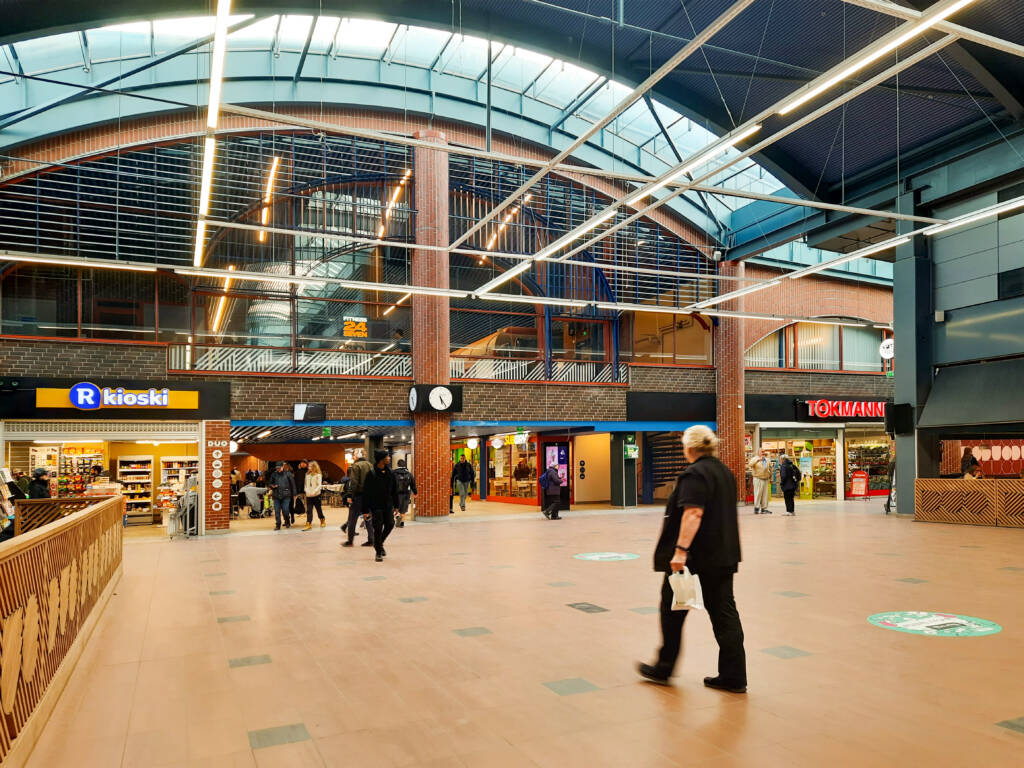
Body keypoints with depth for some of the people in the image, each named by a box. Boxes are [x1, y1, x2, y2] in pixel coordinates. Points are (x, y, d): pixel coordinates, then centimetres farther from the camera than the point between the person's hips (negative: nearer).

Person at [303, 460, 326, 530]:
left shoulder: (318, 475, -7)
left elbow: (319, 485, -12)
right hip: (308, 495, 4)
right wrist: (306, 490, 1)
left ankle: (323, 521, 26)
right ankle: (308, 524, -3)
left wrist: (314, 492, -21)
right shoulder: (307, 474, 8)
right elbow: (305, 483, 17)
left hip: (316, 495, -4)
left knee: (319, 509, 8)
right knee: (309, 510, -1)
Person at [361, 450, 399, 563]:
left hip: (388, 505, 5)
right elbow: (366, 493, -9)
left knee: (390, 525, 1)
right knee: (378, 528, -3)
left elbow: (394, 490, 12)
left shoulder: (390, 473, 5)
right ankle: (378, 553, 12)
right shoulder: (371, 474, -11)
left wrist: (396, 505, 10)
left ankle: (379, 543, 28)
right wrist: (366, 510, -11)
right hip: (376, 506, -5)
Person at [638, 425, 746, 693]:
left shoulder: (694, 475, -16)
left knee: (673, 610, 8)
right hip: (723, 557, 8)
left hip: (695, 557, -8)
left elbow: (693, 513, -27)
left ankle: (663, 669, 20)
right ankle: (733, 677, 10)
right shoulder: (725, 472, 12)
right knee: (724, 612, 9)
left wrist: (681, 549, -30)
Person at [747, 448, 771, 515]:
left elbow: (770, 469, 22)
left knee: (765, 494, 5)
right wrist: (758, 460, -35)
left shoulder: (767, 460, 15)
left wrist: (771, 479, 19)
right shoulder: (755, 459, -2)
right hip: (758, 479, -5)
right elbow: (750, 464, -23)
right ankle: (756, 508, -3)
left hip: (766, 479, 5)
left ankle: (764, 508, 11)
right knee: (758, 494, -7)